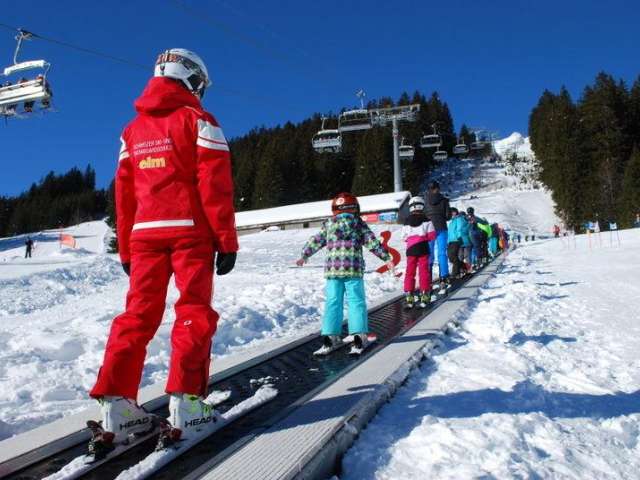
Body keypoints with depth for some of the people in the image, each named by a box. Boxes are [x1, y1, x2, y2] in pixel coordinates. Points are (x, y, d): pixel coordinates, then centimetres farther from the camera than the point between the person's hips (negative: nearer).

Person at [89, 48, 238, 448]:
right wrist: (227, 240, -7)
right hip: (191, 231, -5)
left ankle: (117, 407, 2)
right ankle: (185, 405, -4)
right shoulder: (197, 120, 1)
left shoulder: (133, 130, 17)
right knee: (195, 312, 0)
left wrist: (126, 249, 19)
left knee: (138, 314, 6)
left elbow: (124, 193, 15)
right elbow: (215, 185, -9)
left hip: (145, 233, 5)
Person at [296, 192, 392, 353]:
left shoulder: (328, 225, 10)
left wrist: (304, 256, 29)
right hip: (353, 269, -2)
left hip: (332, 269, 2)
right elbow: (372, 242, 1)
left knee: (333, 302, 7)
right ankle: (359, 335, -1)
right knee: (356, 302, 3)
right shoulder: (359, 224, 4)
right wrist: (386, 258, 5)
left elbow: (315, 242, 16)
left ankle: (330, 335, 6)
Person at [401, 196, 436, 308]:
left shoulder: (407, 221, 2)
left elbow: (404, 237, 4)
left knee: (410, 272, 6)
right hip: (423, 248, -2)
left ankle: (409, 295, 4)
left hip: (411, 249, 2)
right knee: (424, 271, 2)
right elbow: (432, 235, -3)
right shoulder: (426, 219, -3)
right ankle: (425, 294, 1)